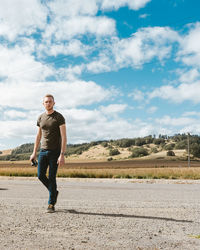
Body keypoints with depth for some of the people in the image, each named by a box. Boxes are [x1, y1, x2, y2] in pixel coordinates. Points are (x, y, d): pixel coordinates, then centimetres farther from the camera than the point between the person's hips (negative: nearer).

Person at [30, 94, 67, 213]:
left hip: (55, 152, -5)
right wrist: (34, 153, 11)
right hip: (43, 151, 5)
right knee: (41, 175, 1)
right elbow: (38, 136, 15)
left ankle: (51, 204, 7)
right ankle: (54, 192, 27)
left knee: (52, 177, -4)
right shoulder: (41, 118, 9)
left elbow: (64, 137, -14)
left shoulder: (59, 117, -9)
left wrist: (62, 155, -21)